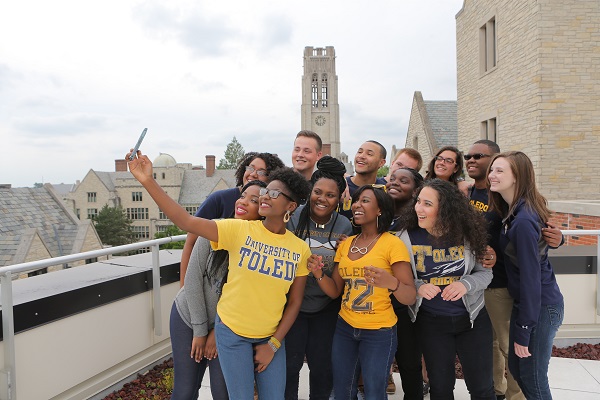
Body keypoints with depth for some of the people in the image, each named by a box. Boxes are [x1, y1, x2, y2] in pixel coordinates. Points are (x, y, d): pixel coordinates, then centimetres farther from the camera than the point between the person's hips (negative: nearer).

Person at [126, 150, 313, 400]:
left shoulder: (300, 250, -7)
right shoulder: (239, 229, -14)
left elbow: (295, 302, 0)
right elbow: (185, 221, -24)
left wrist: (273, 344, -3)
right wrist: (148, 181, -33)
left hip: (271, 337, 2)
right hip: (232, 332, -2)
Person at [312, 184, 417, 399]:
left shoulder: (392, 243, -12)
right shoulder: (345, 244, 5)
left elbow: (410, 298, -16)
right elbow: (335, 291, 6)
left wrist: (391, 283, -36)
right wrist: (319, 274, -13)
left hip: (379, 332, -5)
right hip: (344, 327, 5)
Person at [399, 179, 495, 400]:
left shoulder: (467, 235, -12)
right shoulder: (408, 238, -11)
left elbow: (485, 272, -4)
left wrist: (466, 284, -24)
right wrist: (418, 287, -24)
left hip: (472, 319, 0)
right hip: (431, 323, 0)